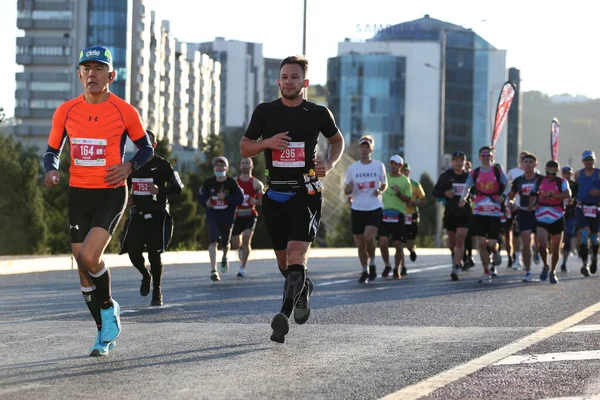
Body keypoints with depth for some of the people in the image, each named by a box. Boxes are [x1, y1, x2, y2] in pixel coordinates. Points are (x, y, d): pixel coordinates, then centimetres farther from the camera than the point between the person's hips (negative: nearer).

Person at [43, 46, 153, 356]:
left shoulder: (124, 111, -4)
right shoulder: (66, 111, 4)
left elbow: (146, 147, 8)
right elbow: (53, 150, 13)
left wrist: (130, 165, -12)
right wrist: (51, 170, -9)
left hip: (111, 193, -4)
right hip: (78, 193, 4)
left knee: (89, 257, -22)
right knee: (84, 267, 5)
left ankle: (109, 308, 7)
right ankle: (105, 333, 20)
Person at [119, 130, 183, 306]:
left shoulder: (161, 165, -4)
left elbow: (177, 186, -10)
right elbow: (125, 186, 27)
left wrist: (160, 190, -27)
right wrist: (127, 197, 5)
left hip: (157, 214, -4)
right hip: (137, 213, 4)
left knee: (154, 253, -4)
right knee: (132, 250, -11)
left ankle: (157, 291, 13)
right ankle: (145, 275, 21)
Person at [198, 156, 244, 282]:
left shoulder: (231, 183, -6)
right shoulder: (208, 182, 0)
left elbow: (240, 199, -8)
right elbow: (201, 196, 12)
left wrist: (226, 198, -20)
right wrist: (206, 202, -10)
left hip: (227, 216, 0)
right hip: (212, 216, 0)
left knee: (225, 243, 13)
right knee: (213, 241, -17)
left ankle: (224, 257, 51)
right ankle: (213, 270, -20)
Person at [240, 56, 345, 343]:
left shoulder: (318, 113, 2)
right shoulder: (265, 112, 4)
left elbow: (337, 140, 19)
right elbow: (244, 148, 8)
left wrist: (330, 164, 0)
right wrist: (267, 143, -12)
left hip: (306, 193, -3)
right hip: (275, 194, 3)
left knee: (296, 253, -20)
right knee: (283, 260, 11)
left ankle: (284, 315, -27)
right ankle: (303, 289, 43)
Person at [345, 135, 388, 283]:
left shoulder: (379, 166, 2)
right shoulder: (352, 168, 5)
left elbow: (384, 184, 14)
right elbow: (346, 191, 10)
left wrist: (380, 190, -9)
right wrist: (349, 189, -14)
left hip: (375, 208, -2)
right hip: (357, 209, 2)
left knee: (368, 236, -21)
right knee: (360, 243, 4)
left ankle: (372, 264, 2)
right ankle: (365, 271, 20)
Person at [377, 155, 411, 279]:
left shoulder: (405, 181, 3)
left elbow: (409, 199, 1)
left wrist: (399, 193, -15)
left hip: (398, 214, -1)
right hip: (384, 213, 1)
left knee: (398, 244, 2)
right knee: (383, 242, -12)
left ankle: (397, 269, 17)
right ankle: (387, 266, 9)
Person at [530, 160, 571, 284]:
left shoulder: (561, 182, -2)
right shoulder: (539, 181, 7)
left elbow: (567, 194, -21)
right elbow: (533, 196, 20)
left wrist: (551, 195, -32)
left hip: (557, 219, -1)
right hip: (541, 218, 1)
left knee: (555, 248, 8)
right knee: (542, 244, -17)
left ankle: (552, 272, 26)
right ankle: (545, 266, 9)